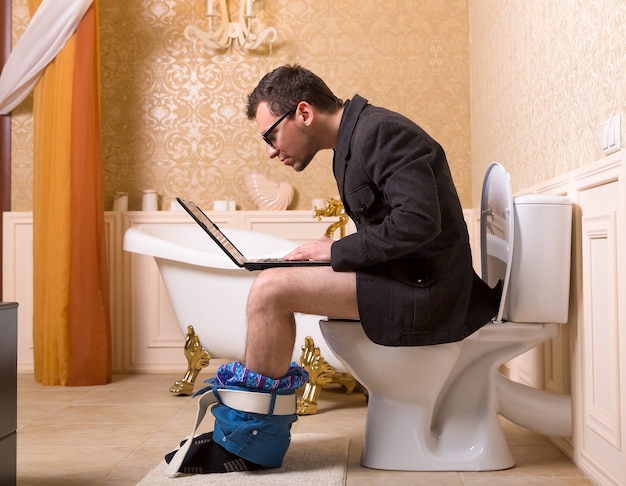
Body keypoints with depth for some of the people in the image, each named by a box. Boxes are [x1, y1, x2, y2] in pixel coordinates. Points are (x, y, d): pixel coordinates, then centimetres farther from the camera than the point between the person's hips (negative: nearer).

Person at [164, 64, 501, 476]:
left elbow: (418, 221, -25)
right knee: (276, 286, 12)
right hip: (409, 282, 10)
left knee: (270, 289, -18)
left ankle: (243, 442, -4)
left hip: (424, 290, -10)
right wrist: (326, 255, 2)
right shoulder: (353, 140, 17)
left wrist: (337, 251, -15)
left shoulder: (380, 132, -13)